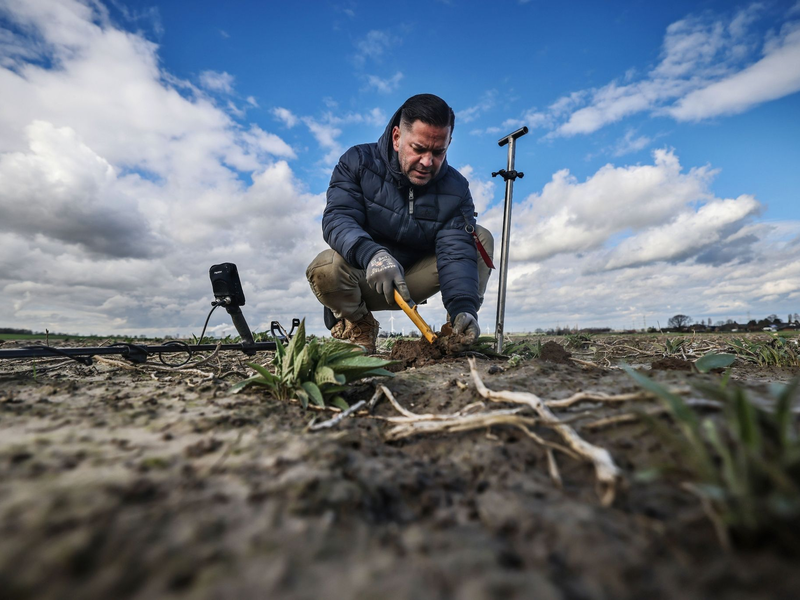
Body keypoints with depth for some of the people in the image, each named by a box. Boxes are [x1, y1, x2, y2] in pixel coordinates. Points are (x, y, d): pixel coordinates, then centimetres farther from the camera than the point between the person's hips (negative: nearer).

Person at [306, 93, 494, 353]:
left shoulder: (456, 189, -9)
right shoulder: (358, 161, -11)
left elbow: (456, 252, -21)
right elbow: (337, 217, -25)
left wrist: (463, 307, -40)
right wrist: (370, 254, -47)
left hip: (412, 280, 2)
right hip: (361, 278, -1)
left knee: (481, 238, -13)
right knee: (326, 267, -35)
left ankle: (459, 334, -7)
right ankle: (357, 326, -4)